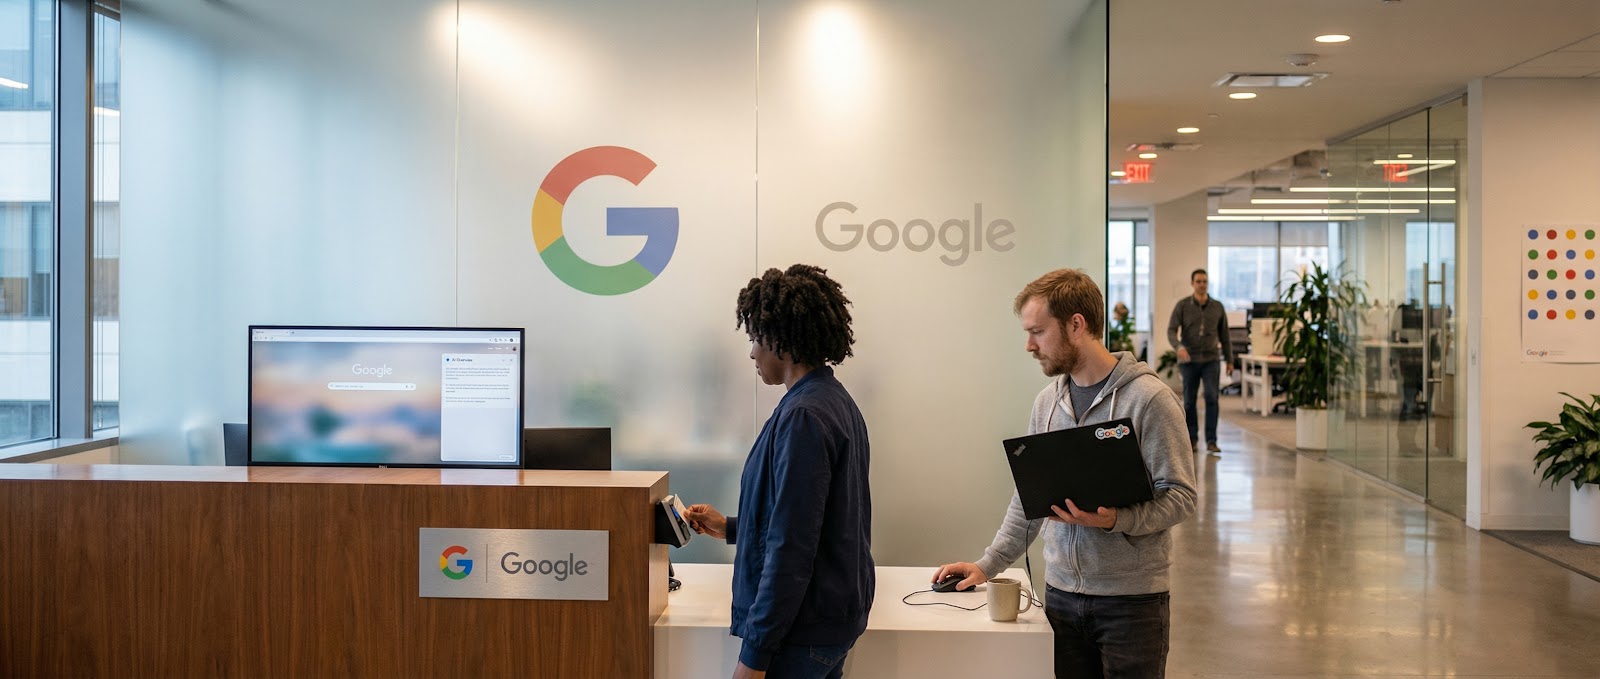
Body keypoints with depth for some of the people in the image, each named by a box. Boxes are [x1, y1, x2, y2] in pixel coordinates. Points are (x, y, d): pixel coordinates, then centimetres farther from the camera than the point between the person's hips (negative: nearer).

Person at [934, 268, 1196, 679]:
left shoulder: (1148, 398, -11)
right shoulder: (1047, 401, 8)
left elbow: (1180, 496, -12)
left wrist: (1114, 520, -27)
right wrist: (987, 565, 9)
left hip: (1132, 598, -5)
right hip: (1061, 594, 5)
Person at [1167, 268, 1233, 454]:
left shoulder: (1217, 306, 6)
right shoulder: (1182, 305, -1)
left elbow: (1224, 335, 12)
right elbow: (1171, 331, -10)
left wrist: (1229, 360, 12)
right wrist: (1179, 346, -30)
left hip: (1211, 360, 1)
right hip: (1189, 360, -1)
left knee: (1212, 398, -12)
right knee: (1189, 401, 6)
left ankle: (1211, 441, -9)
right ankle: (1192, 439, 21)